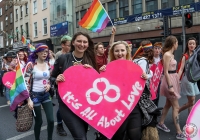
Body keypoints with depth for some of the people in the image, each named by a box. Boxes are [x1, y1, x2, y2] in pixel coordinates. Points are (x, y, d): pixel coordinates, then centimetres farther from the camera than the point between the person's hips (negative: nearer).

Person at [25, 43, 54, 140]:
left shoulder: (47, 64, 4)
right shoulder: (31, 65, -12)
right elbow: (26, 83, -14)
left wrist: (49, 85, -5)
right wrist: (29, 99, -18)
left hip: (46, 95, 5)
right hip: (35, 95, -4)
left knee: (51, 120, 2)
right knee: (39, 121, 7)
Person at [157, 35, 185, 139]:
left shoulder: (171, 54, 11)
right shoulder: (167, 55, -17)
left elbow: (172, 70, 10)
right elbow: (166, 72, -20)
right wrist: (170, 86, -23)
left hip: (173, 80, 10)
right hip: (170, 81, -10)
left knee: (168, 104, 18)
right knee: (176, 107, -5)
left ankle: (161, 123, 31)